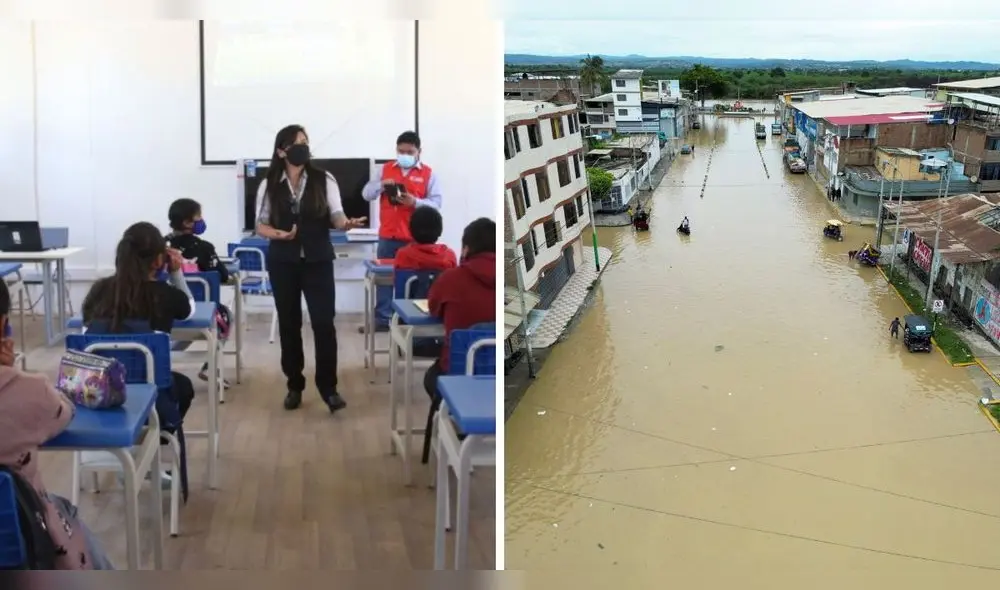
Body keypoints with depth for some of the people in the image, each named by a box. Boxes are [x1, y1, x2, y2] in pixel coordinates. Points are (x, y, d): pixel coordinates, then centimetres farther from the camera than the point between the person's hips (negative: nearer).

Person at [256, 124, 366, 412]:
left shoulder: (324, 180, -2)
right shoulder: (269, 185, 1)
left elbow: (335, 216, -6)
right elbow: (261, 225, 3)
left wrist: (346, 223, -28)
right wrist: (278, 234, -18)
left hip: (318, 260, -1)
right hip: (283, 262, 1)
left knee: (324, 323, -7)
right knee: (289, 324, 8)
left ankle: (328, 388, 2)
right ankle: (294, 385, 21)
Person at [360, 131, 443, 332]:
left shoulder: (428, 174, 2)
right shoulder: (384, 169, 9)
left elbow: (436, 203, -4)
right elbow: (366, 194, 6)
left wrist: (415, 202, -21)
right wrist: (381, 185, -14)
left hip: (415, 238, -2)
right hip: (387, 236, 2)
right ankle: (382, 319, 10)